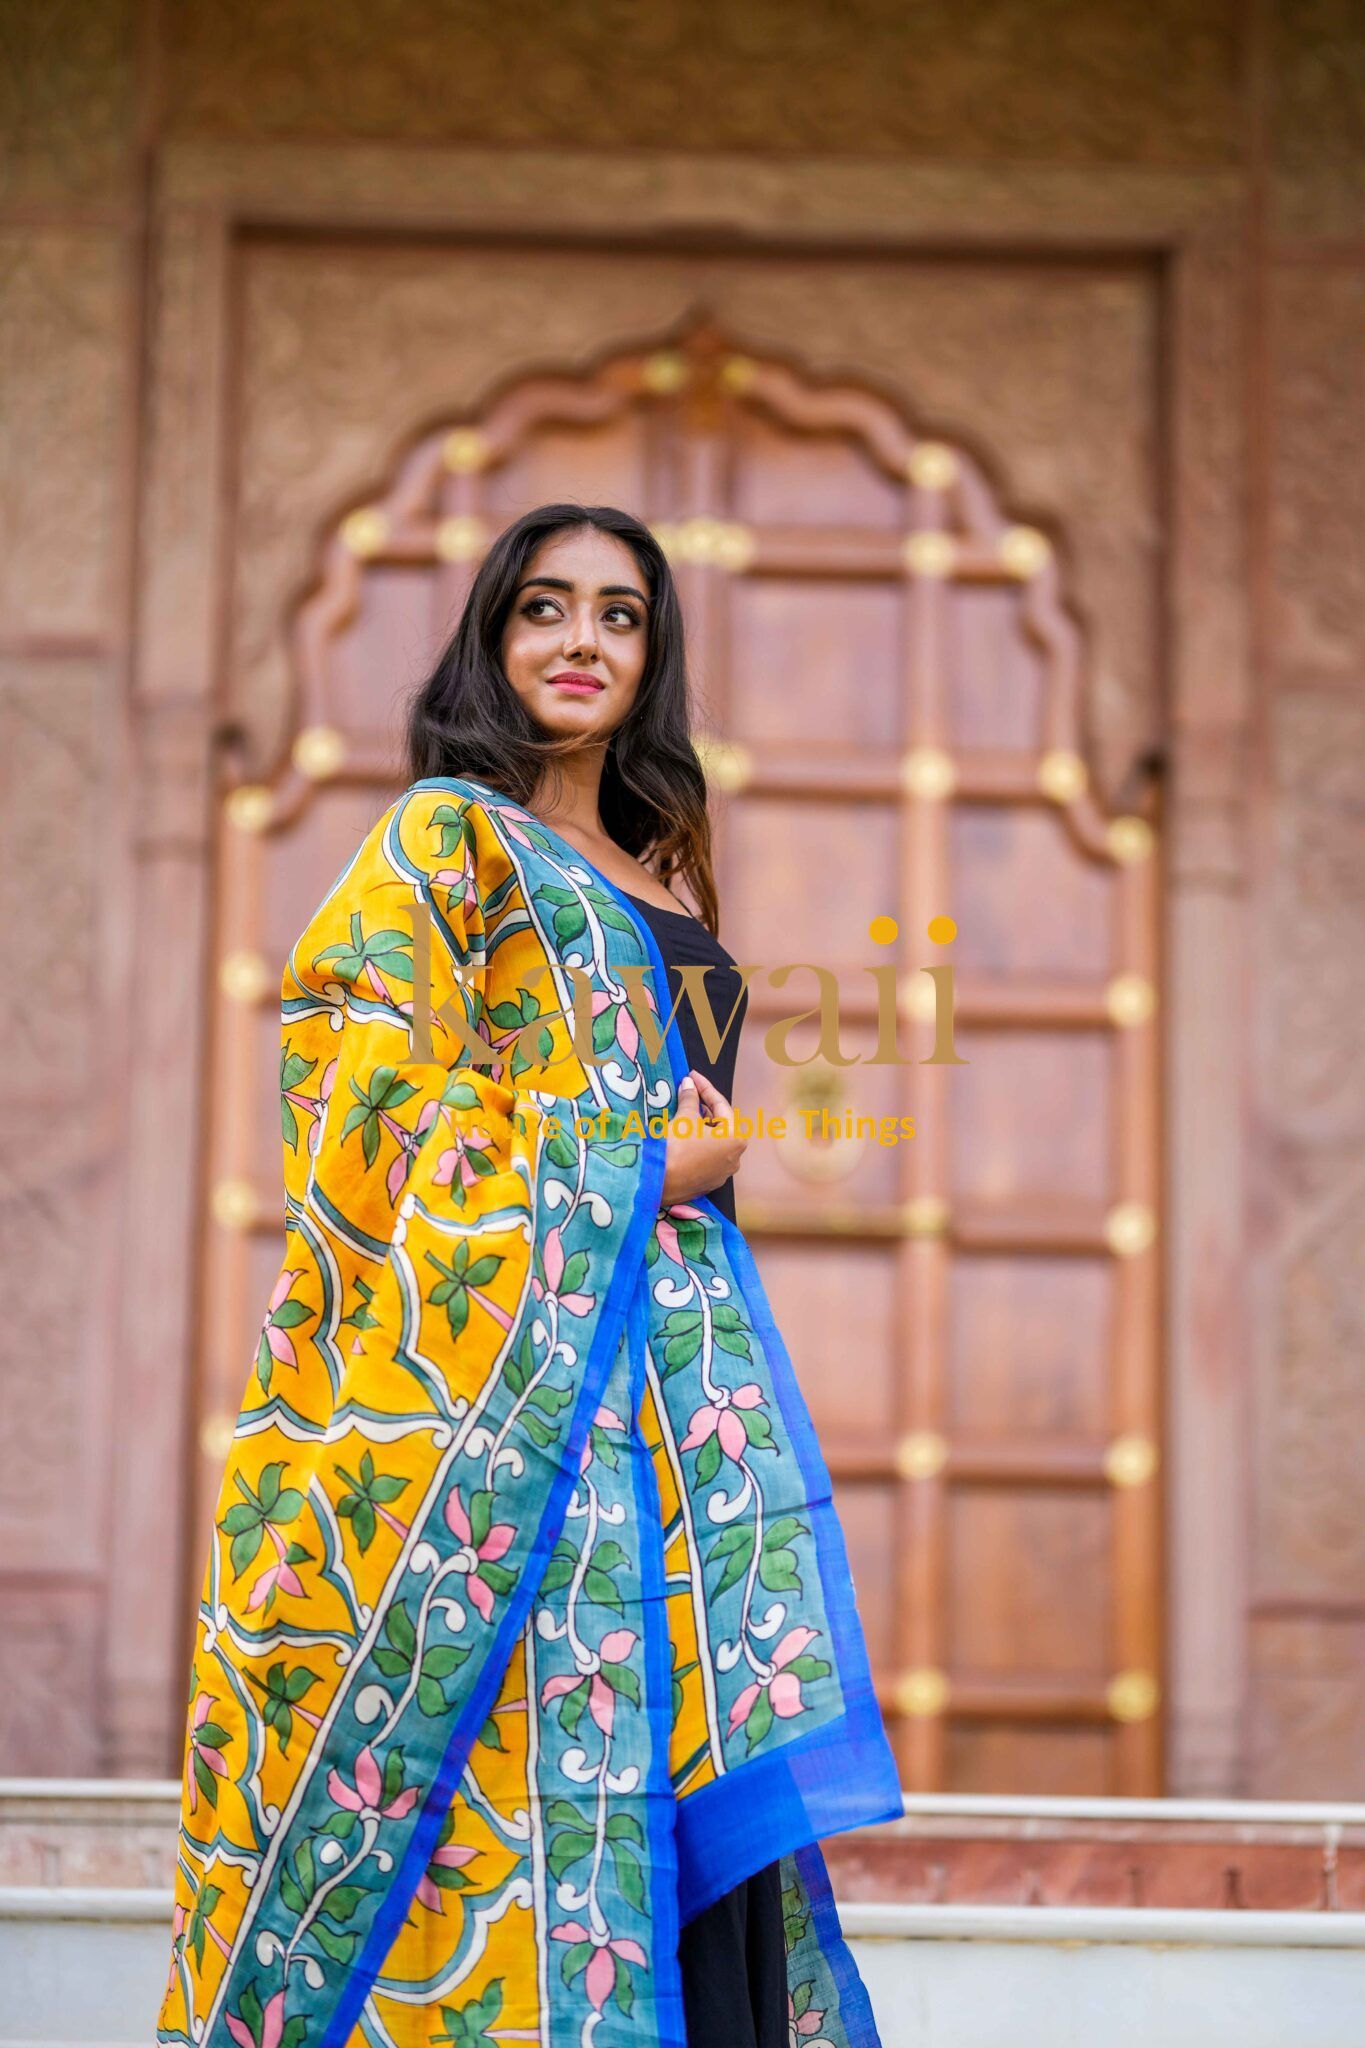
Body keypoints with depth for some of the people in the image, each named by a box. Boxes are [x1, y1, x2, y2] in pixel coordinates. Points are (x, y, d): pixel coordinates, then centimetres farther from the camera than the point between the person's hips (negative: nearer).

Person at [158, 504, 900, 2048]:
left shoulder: (652, 875, 23)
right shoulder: (444, 836, 2)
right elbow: (378, 1094, -9)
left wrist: (700, 1157, 3)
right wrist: (646, 1168, -9)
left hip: (668, 1365, 7)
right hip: (510, 1364, -7)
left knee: (699, 1778, -1)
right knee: (546, 1758, -11)